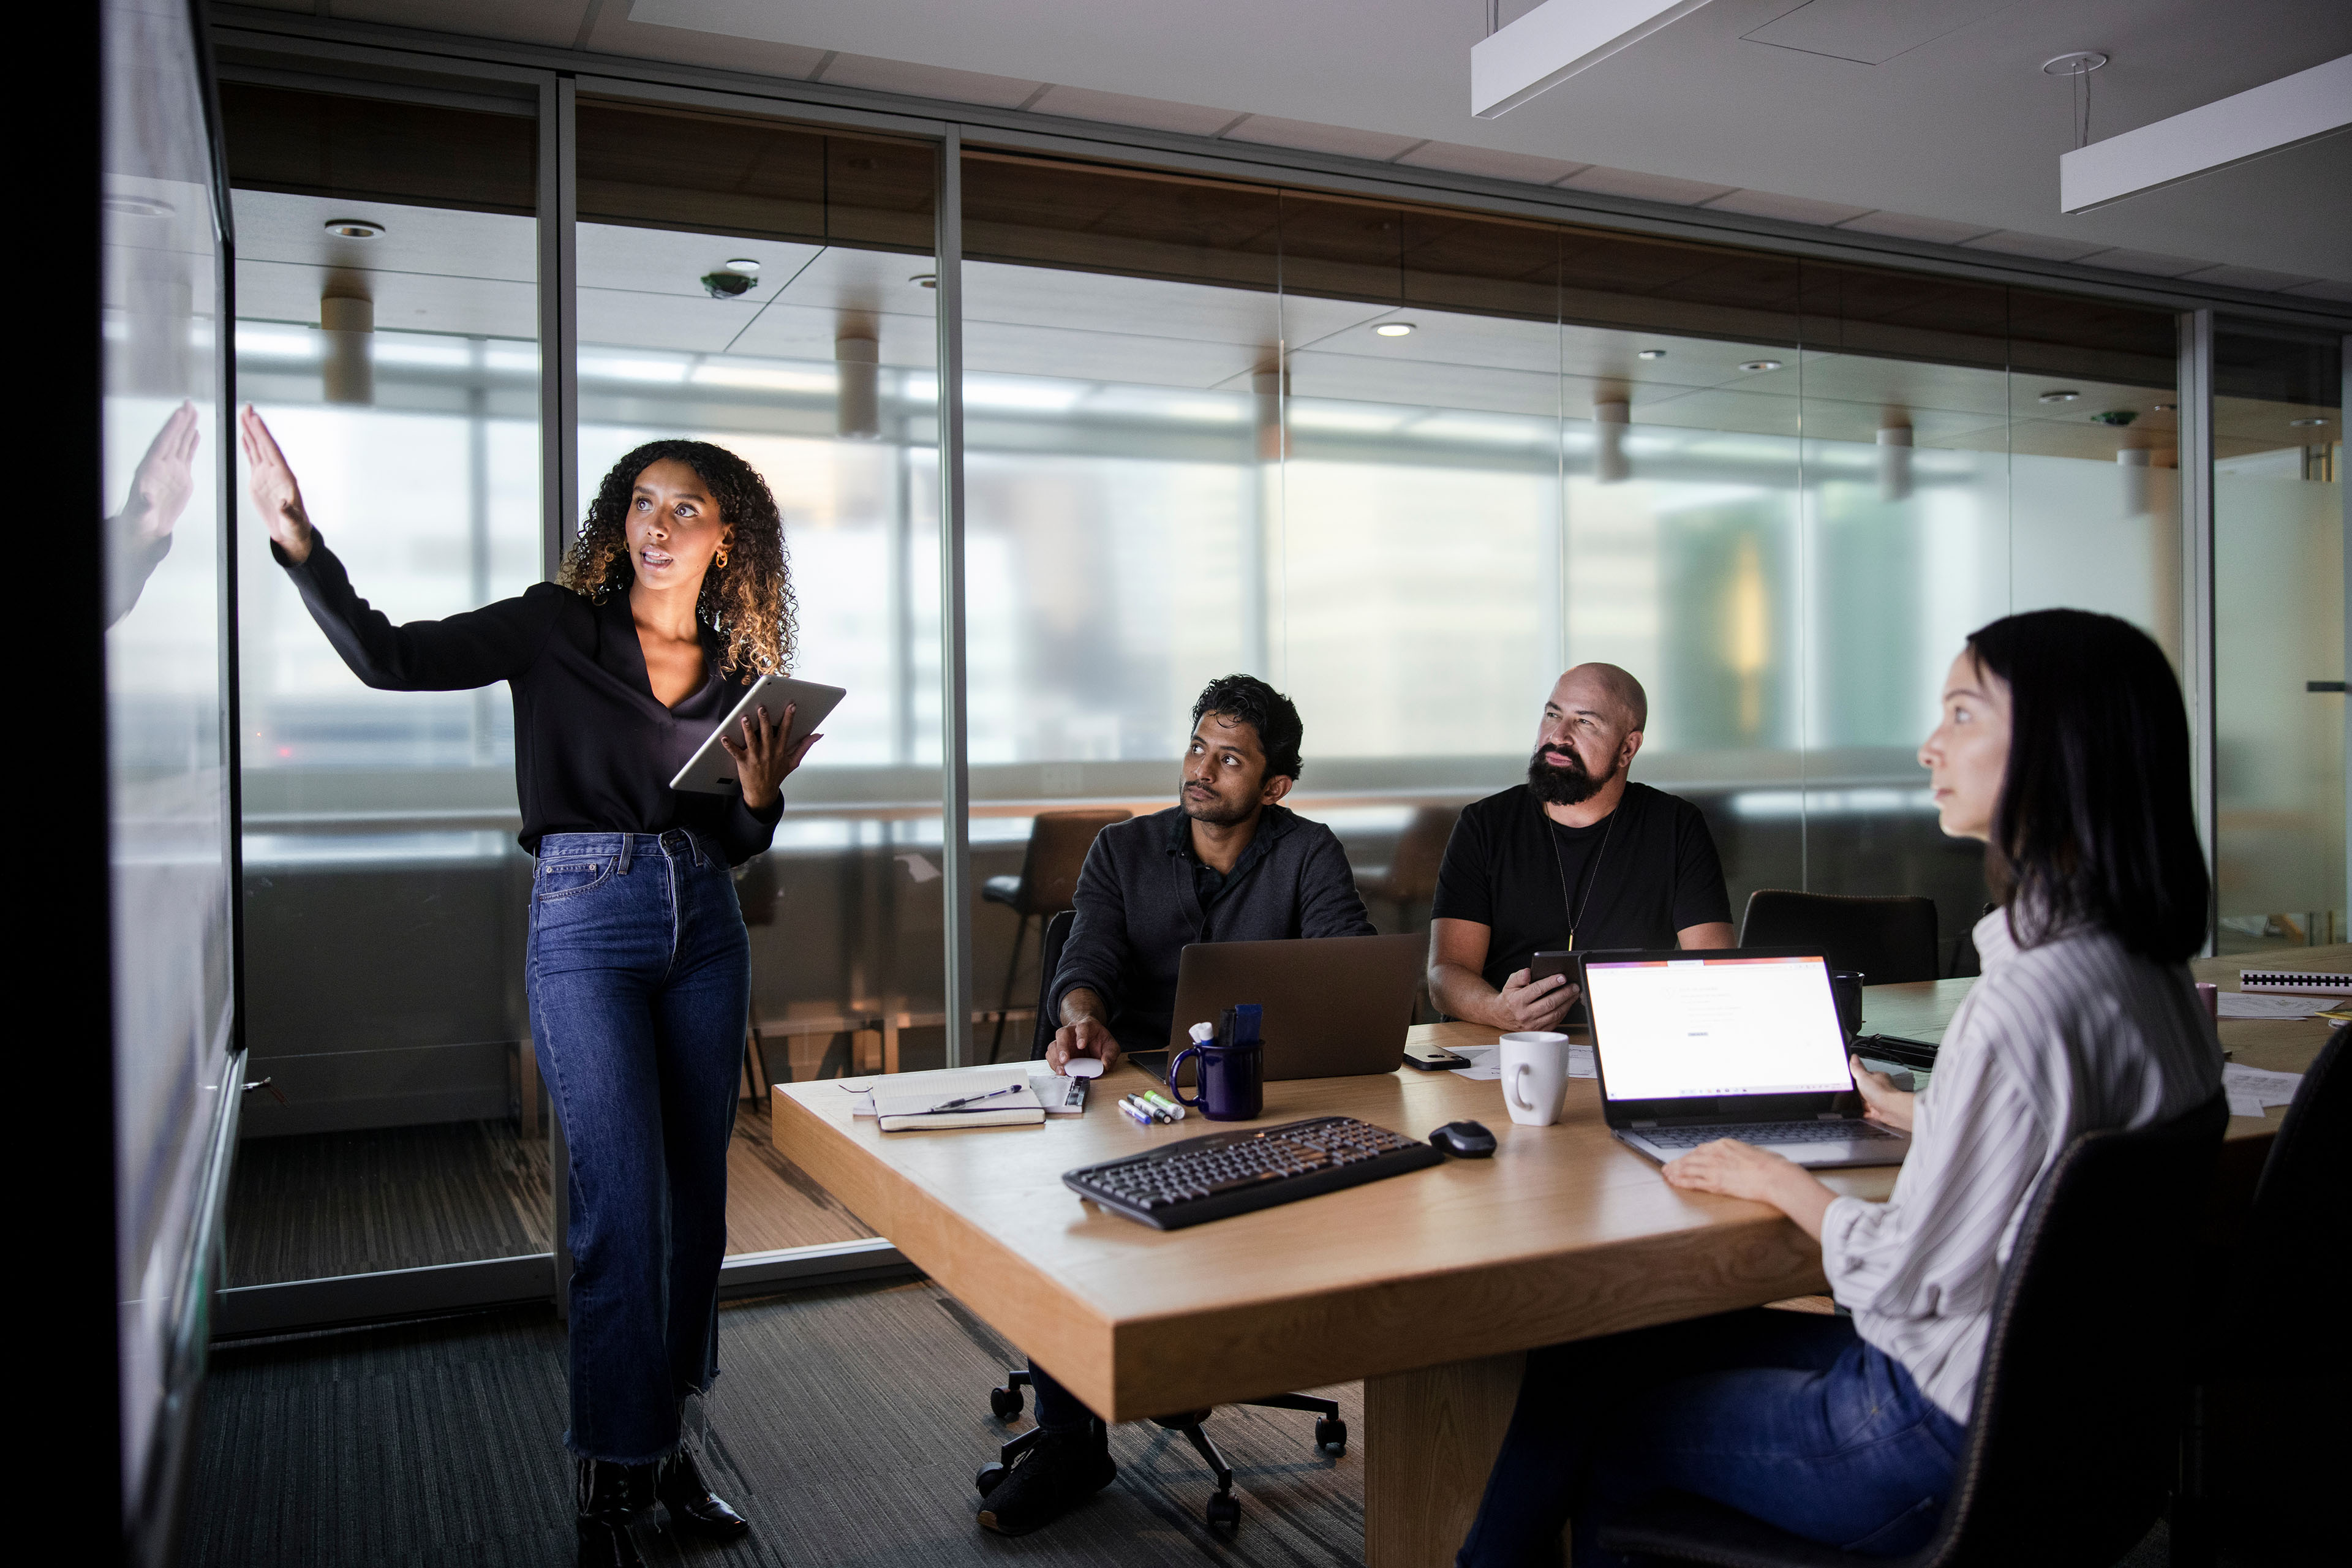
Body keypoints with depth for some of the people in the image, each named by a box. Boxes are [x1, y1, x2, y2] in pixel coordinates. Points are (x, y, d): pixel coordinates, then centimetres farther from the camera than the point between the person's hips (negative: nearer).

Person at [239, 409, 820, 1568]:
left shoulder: (742, 670, 9)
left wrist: (761, 794, -7)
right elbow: (391, 657, -11)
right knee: (625, 1209, -8)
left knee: (696, 1201, 10)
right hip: (585, 920, -5)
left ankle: (664, 1442, 25)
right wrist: (299, 540, -22)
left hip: (704, 927, 5)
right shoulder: (559, 626, -1)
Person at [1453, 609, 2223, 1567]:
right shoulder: (2148, 966, 2)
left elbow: (1904, 1278, -23)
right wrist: (1913, 1116, 25)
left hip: (1938, 1434, -9)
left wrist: (1780, 1181, -6)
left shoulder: (2029, 1002, -29)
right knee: (1587, 1354, 14)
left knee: (1610, 1431, 10)